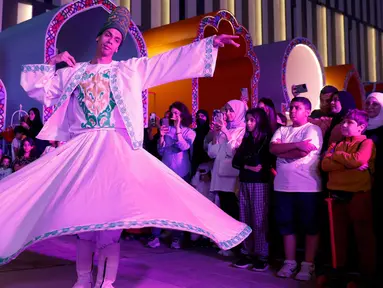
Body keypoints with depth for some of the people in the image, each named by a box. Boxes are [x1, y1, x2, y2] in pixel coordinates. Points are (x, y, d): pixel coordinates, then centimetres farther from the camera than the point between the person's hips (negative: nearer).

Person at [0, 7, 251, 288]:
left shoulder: (130, 69, 11)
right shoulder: (73, 72, 16)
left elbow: (171, 62, 5)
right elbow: (32, 83, 20)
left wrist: (211, 43, 0)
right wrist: (52, 64, 7)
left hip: (115, 149, -2)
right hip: (80, 150, 2)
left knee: (110, 214, -9)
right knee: (81, 213, 2)